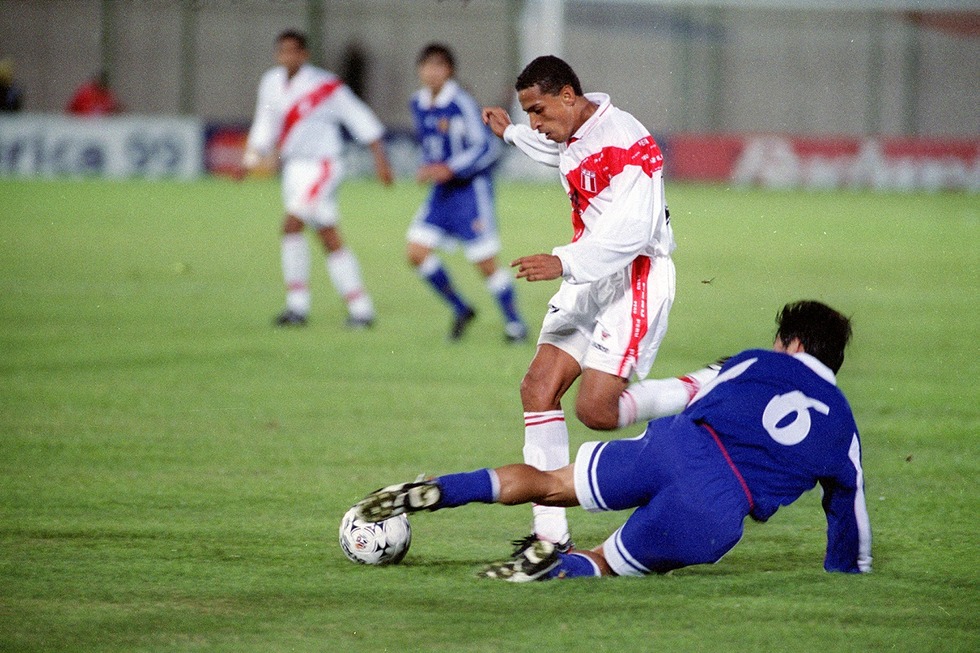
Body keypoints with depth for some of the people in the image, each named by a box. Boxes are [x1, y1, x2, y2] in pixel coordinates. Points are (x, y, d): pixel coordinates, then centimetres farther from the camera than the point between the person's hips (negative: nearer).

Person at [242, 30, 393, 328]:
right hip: (293, 166, 7)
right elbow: (265, 127, 17)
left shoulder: (325, 87, -14)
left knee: (291, 225, -19)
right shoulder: (271, 83, 4)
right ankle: (361, 309, 13)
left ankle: (298, 304, -13)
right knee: (329, 239, 8)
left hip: (321, 166, -7)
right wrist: (251, 161, 9)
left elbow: (361, 120, -7)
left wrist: (380, 159, -5)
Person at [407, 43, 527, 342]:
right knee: (417, 252, -2)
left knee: (485, 261, -5)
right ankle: (460, 310, 15)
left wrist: (450, 169, -24)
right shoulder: (418, 104, 6)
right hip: (442, 192, 7)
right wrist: (428, 167, 5)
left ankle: (513, 320, 13)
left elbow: (485, 147, -18)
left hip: (471, 186, -7)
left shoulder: (461, 104, -17)